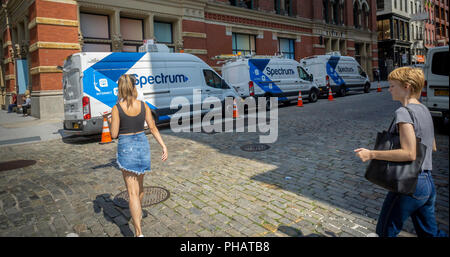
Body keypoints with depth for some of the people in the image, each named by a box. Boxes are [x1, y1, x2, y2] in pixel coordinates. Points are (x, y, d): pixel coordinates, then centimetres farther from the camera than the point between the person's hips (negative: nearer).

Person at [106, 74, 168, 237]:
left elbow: (114, 134, -9)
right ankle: (138, 213, 48)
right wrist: (164, 146, 2)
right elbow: (153, 128, -2)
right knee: (139, 183, 26)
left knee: (132, 192, -1)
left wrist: (109, 121, 10)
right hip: (142, 145, 4)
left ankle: (139, 232, -2)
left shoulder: (117, 108, -13)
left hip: (126, 148, -4)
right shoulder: (143, 106, -3)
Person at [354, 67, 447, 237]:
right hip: (428, 183, 9)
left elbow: (409, 154, -25)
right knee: (429, 232, 23)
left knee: (385, 231, 6)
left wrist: (371, 154, -23)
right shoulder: (424, 110, 10)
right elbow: (433, 147, 19)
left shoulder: (404, 112, -17)